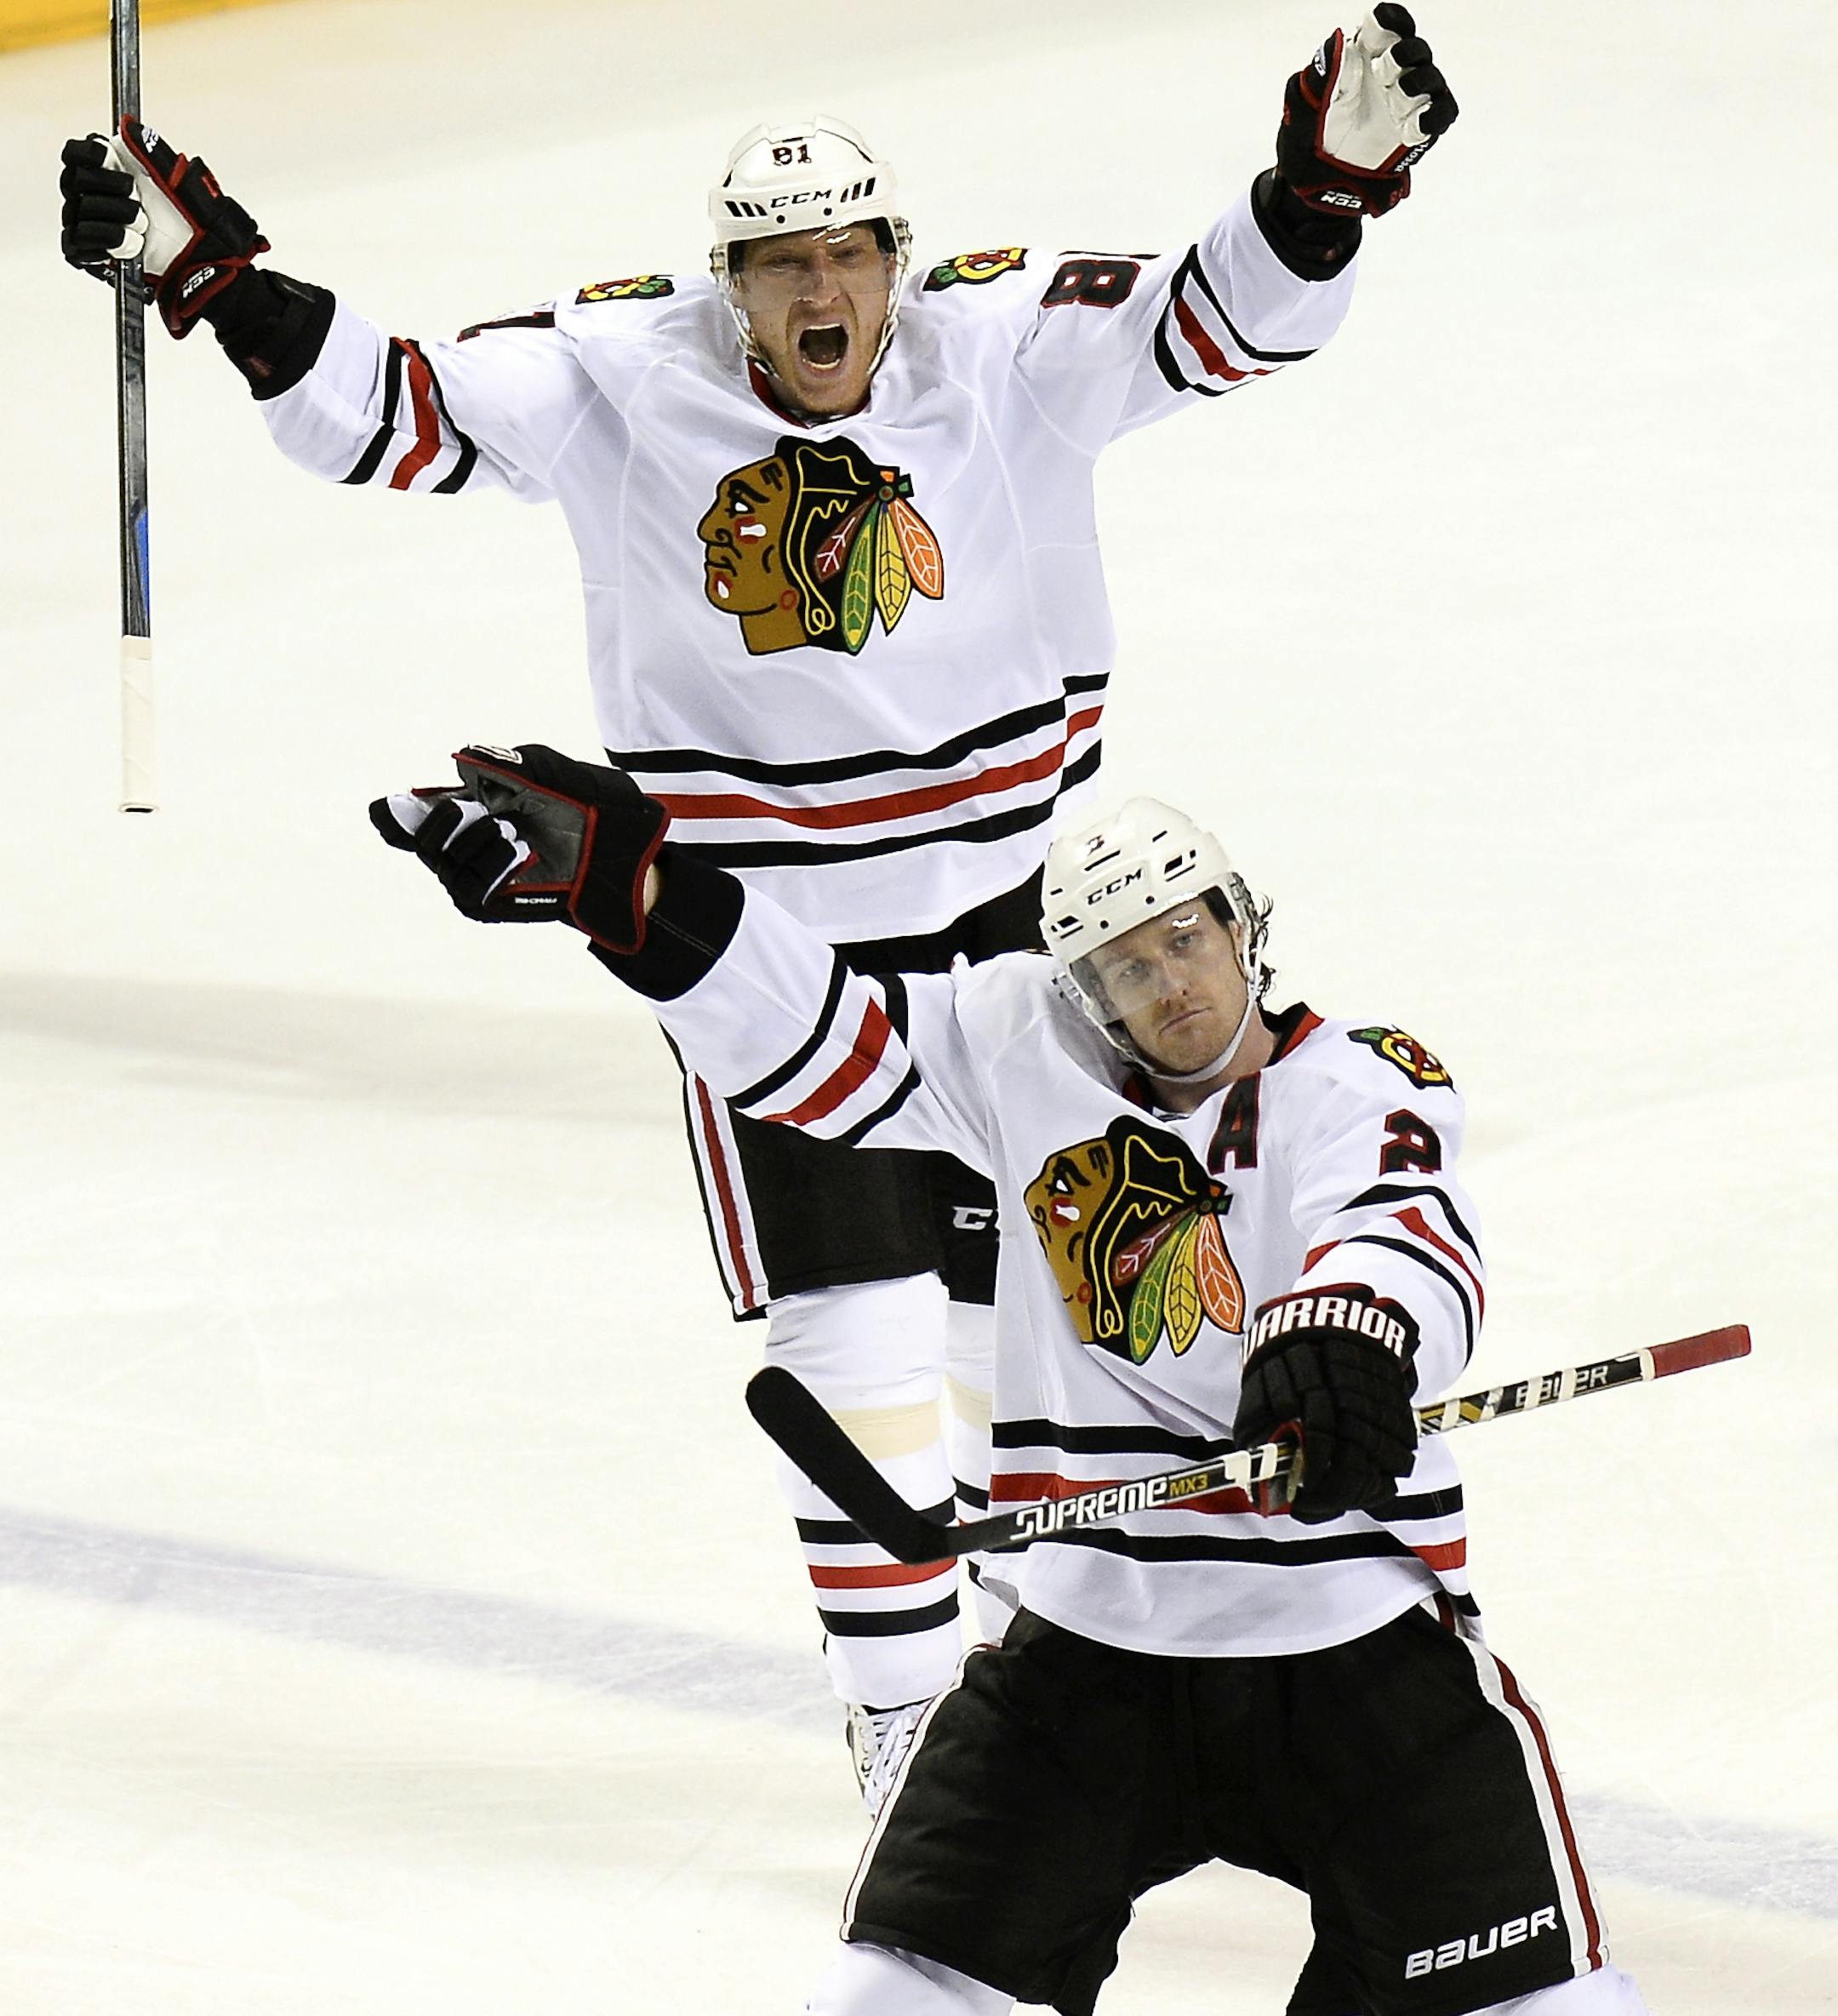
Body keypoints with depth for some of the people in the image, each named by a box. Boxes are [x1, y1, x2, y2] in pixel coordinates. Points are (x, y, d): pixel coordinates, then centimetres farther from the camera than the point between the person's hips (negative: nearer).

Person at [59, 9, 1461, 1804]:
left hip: (1007, 903, 2)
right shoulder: (622, 380, -11)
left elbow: (1220, 321, -14)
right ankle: (898, 1709, 7)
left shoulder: (1008, 347, -10)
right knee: (858, 1351, -7)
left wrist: (1326, 182, -32)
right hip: (767, 938, -2)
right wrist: (216, 278, -21)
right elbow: (399, 413, -9)